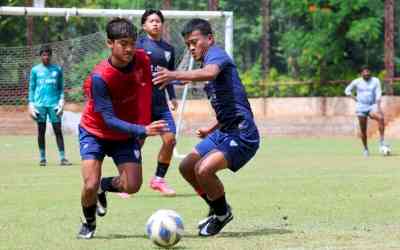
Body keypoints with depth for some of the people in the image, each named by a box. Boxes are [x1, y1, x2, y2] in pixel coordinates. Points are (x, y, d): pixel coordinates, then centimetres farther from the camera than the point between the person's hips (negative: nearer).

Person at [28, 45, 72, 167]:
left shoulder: (57, 69, 9)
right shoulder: (35, 70, 8)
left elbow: (61, 87, 11)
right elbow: (31, 88, 10)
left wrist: (61, 100, -4)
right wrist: (31, 104, 2)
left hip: (54, 104, 0)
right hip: (40, 104, 0)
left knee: (58, 130, -4)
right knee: (41, 131, 3)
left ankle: (62, 158, -5)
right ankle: (42, 158, 9)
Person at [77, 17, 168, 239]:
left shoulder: (142, 60, -16)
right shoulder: (99, 77, -31)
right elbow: (109, 119, -31)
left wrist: (144, 128, 3)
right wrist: (143, 131, -42)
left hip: (126, 135, 4)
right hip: (95, 132, -4)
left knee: (132, 186, -12)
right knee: (90, 186, -16)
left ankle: (103, 186, 22)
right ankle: (89, 223, 16)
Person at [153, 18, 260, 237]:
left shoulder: (216, 54, -10)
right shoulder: (209, 60, 19)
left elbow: (210, 73, -38)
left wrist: (175, 75, -49)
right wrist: (211, 131, 25)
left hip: (242, 134, -11)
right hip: (225, 131, 11)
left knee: (204, 169, -25)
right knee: (186, 167, 12)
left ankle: (222, 213, 0)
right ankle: (218, 210, 27)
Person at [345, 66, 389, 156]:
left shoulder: (375, 81, 1)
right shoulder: (357, 82, 2)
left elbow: (378, 93, -6)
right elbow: (347, 90, 13)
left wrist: (378, 107, -19)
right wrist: (355, 98, -1)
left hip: (372, 106, -1)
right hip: (361, 107, 1)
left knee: (381, 118, -30)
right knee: (363, 129, 0)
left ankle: (382, 142, -29)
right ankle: (365, 149, 16)